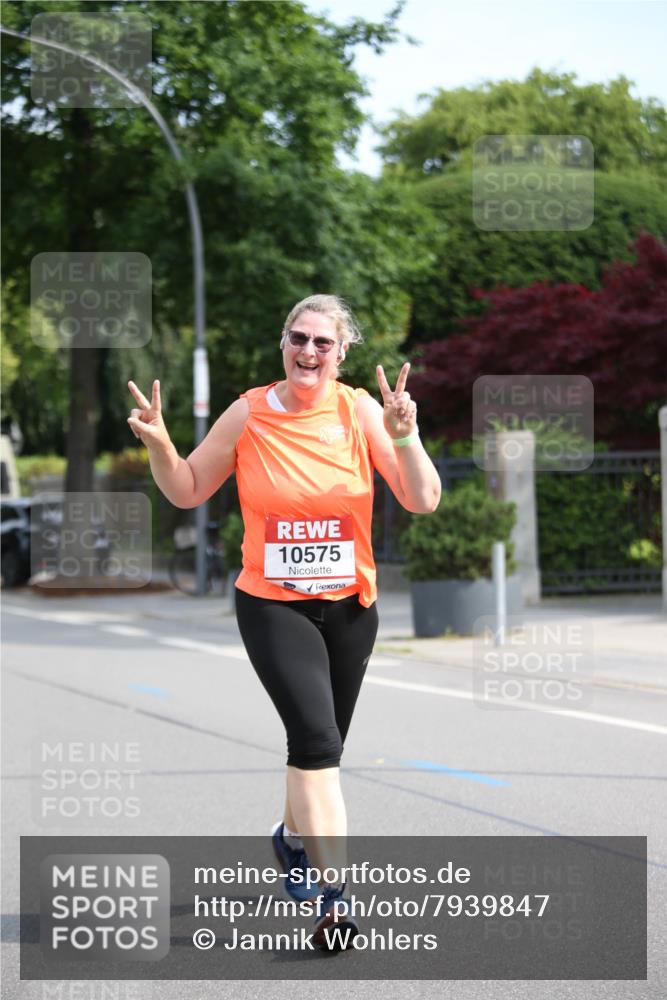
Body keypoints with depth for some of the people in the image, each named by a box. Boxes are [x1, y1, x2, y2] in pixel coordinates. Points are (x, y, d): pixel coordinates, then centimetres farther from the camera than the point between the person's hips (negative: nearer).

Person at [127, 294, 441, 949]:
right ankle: (333, 893, -17)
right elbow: (187, 491, 6)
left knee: (317, 747, 16)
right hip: (272, 605, -2)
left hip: (349, 605, 2)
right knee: (316, 736, -21)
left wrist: (403, 435, -26)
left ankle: (292, 835, 47)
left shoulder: (360, 410, -6)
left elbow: (422, 501, -12)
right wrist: (158, 445, -12)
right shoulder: (249, 415, -6)